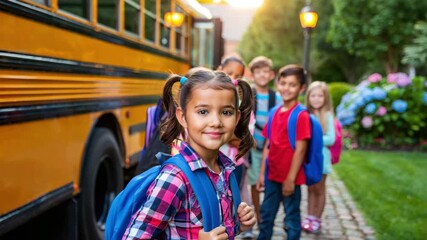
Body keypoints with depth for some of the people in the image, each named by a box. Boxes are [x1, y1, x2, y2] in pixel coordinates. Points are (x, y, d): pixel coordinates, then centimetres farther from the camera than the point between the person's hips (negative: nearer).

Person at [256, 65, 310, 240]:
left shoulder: (301, 115, -12)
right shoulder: (274, 113, 7)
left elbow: (300, 150, -14)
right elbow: (268, 146, 10)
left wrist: (291, 179, -16)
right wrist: (262, 174, 8)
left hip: (290, 178, -6)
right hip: (273, 175, 6)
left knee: (292, 218, 8)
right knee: (266, 215, 17)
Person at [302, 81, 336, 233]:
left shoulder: (327, 115, -8)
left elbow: (331, 139, -11)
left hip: (320, 156, -2)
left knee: (319, 189, 11)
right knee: (311, 189, 12)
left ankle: (317, 220, 22)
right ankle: (310, 218, 22)